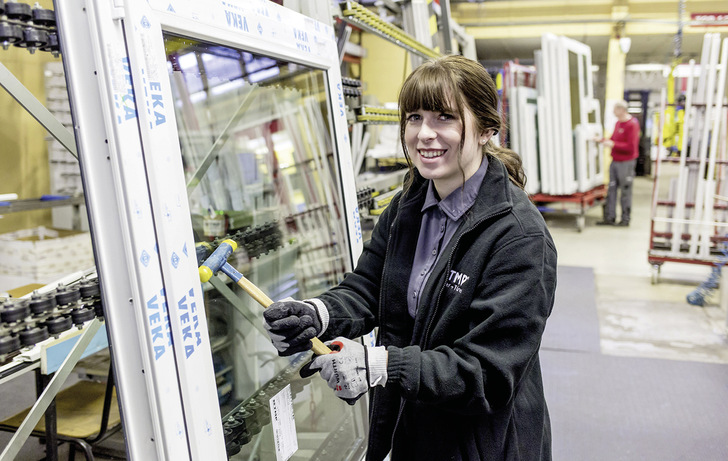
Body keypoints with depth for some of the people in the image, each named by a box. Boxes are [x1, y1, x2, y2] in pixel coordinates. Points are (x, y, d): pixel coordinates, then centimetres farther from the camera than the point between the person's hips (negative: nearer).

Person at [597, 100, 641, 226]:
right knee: (611, 190, 7)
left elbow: (631, 147, -18)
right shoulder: (618, 123, 13)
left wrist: (613, 144, -18)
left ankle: (626, 219, 10)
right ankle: (610, 218, 13)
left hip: (626, 163, -8)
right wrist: (602, 140, 7)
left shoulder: (632, 124, -12)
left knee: (625, 191, 0)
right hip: (615, 161, 8)